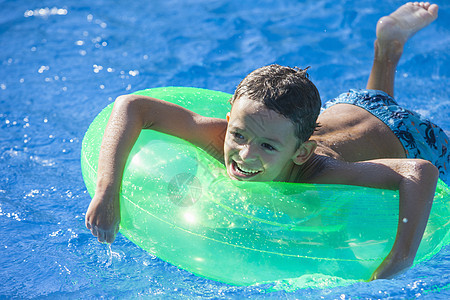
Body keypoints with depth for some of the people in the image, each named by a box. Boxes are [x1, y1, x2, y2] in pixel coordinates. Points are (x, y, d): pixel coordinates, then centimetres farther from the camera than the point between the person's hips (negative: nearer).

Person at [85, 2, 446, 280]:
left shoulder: (321, 178, -49)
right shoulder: (227, 138, -39)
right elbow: (131, 105, -42)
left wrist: (400, 259, -63)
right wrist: (107, 192, -51)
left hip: (400, 138, -3)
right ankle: (387, 50, 46)